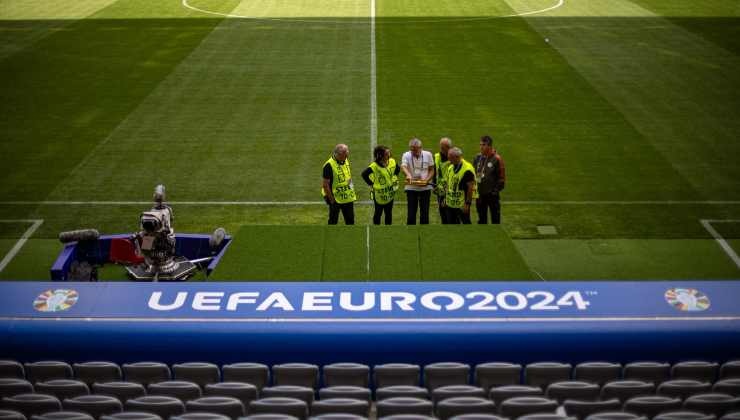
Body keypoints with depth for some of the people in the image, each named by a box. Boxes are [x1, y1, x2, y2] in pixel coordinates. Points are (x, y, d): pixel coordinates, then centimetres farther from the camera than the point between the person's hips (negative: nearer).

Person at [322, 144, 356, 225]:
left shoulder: (346, 160, 1)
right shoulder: (329, 165, -22)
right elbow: (325, 184, -19)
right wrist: (331, 199, -16)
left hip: (348, 197, 7)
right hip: (336, 199, -7)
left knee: (350, 219, 16)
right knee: (333, 221, 8)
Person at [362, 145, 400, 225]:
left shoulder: (392, 162, -6)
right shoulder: (375, 165, -23)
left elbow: (398, 169, 15)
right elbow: (364, 174, -24)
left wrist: (394, 178, 8)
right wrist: (371, 183, -17)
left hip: (390, 192, 5)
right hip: (379, 193, -5)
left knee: (389, 212, 14)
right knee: (378, 212, 10)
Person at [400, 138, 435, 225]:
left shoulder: (428, 155, 0)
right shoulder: (406, 155, -5)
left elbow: (432, 170, 4)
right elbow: (403, 167, -23)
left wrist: (426, 180, -14)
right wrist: (408, 175, -45)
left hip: (425, 187, 1)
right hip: (411, 187, -1)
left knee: (425, 214, 5)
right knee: (411, 214, 0)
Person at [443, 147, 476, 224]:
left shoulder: (467, 169, -16)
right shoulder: (450, 168, 9)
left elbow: (471, 187, -17)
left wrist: (467, 203, -18)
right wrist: (445, 198, 15)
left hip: (462, 204, -8)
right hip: (450, 203, 8)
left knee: (466, 223, 2)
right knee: (451, 224, 12)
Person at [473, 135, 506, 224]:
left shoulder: (497, 159, -11)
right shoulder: (478, 157, 5)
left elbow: (502, 177, -8)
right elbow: (473, 173, 15)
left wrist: (497, 189, -11)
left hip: (492, 194, -5)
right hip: (480, 194, 5)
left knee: (495, 217, 6)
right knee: (481, 217, 15)